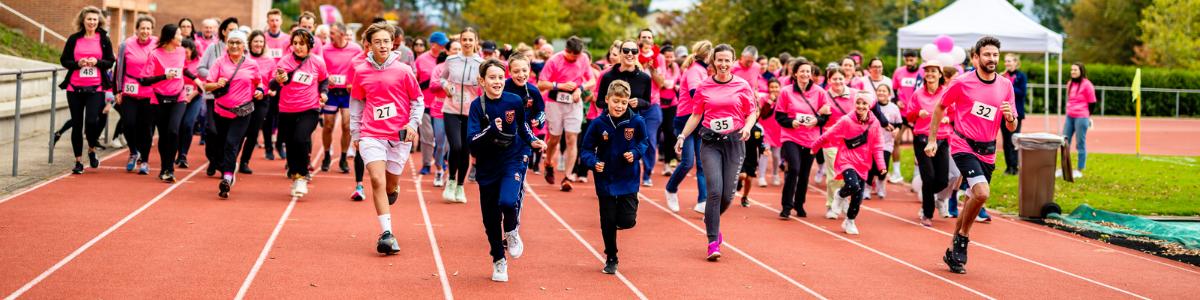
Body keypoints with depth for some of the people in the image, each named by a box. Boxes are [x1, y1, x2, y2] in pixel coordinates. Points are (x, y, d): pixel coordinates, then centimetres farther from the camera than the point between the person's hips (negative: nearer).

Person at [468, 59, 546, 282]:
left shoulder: (515, 102, -5)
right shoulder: (477, 106, -9)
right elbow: (472, 140, -17)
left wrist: (532, 141, 0)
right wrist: (491, 129, -31)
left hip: (514, 161, -1)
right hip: (488, 167, 1)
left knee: (508, 201, -27)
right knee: (491, 218, 7)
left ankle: (511, 232, 7)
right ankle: (498, 262, 29)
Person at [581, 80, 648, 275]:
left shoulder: (636, 122, -10)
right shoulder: (598, 124, -12)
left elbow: (645, 142, 7)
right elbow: (586, 150, -5)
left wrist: (636, 153, -12)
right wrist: (593, 162, -24)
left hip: (628, 181, 0)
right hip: (606, 181, 0)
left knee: (627, 221, -8)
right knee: (608, 222, 6)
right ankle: (611, 260, 24)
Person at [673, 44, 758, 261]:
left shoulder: (743, 86, 3)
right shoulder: (704, 87, 4)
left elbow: (752, 113, 8)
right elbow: (696, 115, 10)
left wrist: (747, 127, -12)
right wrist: (682, 136, 2)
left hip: (734, 141, 1)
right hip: (710, 142, -1)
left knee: (727, 195, 0)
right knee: (714, 191, -14)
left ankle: (712, 223, 33)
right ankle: (713, 242, -9)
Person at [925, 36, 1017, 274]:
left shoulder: (1006, 86, 4)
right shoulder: (962, 83, -6)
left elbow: (1012, 127, 8)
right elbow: (940, 108, 8)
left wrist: (1010, 117, -15)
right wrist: (932, 140, 5)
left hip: (987, 152, 5)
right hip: (963, 146, -5)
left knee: (973, 201, 10)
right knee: (982, 193, -24)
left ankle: (953, 251, 26)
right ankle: (963, 237, -1)